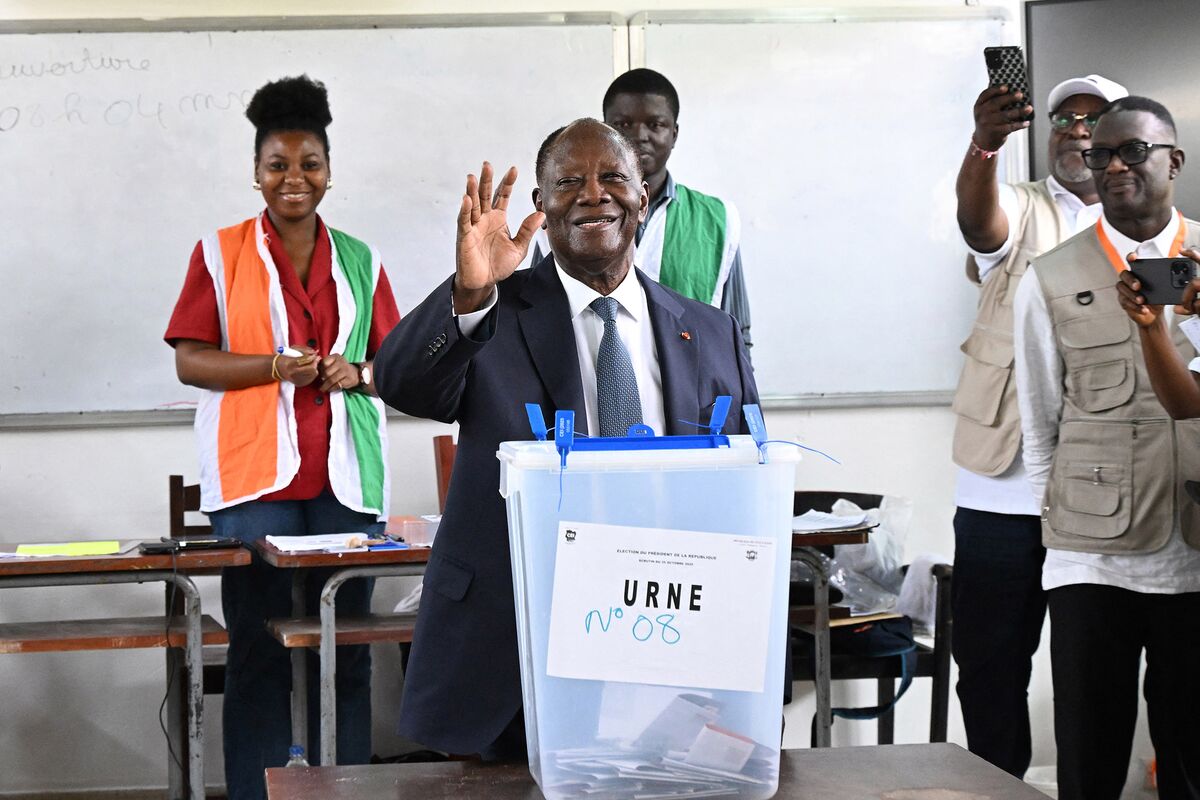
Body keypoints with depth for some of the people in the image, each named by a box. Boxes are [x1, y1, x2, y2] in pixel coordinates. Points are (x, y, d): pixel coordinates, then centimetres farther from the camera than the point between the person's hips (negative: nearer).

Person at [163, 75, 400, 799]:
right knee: (258, 650, -3)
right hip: (255, 474, -2)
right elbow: (189, 361, 1)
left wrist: (356, 372, -6)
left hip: (345, 476, 2)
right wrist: (275, 367, -13)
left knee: (347, 651, 2)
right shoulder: (220, 252, 6)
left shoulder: (359, 261, 14)